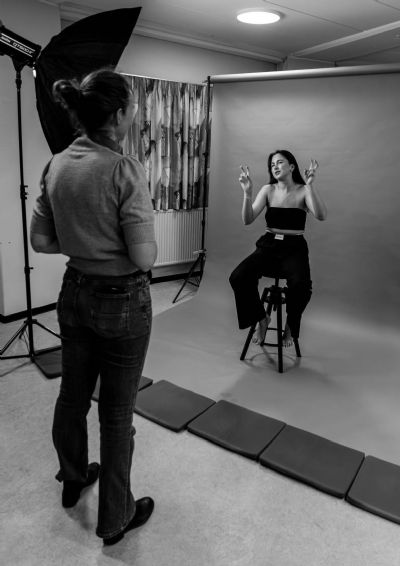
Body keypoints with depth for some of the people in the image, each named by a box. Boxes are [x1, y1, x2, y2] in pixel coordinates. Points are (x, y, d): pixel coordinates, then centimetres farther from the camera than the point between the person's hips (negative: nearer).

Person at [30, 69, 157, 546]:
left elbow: (41, 241, 4)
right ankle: (114, 518, 32)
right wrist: (123, 242, 0)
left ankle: (73, 480, 51)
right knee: (116, 412, 10)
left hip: (74, 294, 7)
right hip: (122, 301, -6)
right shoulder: (124, 169, -20)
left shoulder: (56, 165, 0)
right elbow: (144, 257, -21)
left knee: (72, 394, 24)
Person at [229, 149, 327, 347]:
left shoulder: (303, 191, 0)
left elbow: (321, 216, -20)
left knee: (300, 285, -35)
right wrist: (247, 192, -19)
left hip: (294, 249, -2)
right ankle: (260, 318, 2)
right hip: (268, 246, 2)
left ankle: (291, 326, -1)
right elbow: (247, 220, -5)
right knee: (237, 278, -25)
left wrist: (310, 185, -29)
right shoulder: (268, 190, 7)